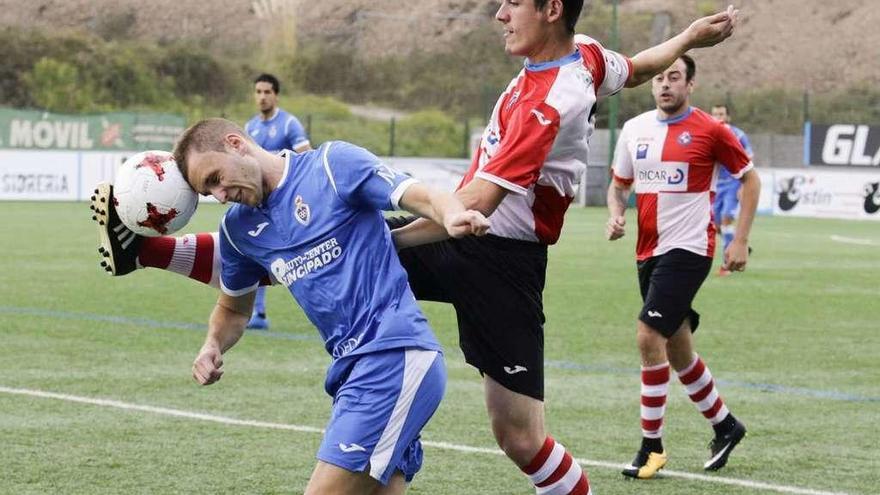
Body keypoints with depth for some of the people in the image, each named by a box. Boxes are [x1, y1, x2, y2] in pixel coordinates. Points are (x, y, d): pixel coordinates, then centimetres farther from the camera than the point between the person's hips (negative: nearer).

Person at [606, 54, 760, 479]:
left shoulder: (709, 130, -8)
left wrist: (740, 239, -5)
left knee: (649, 337, -17)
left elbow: (750, 179, 1)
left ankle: (652, 445, -8)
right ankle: (725, 425, 34)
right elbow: (619, 184, 19)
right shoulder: (634, 129, 8)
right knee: (677, 351, 13)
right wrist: (616, 215, -3)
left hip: (688, 249, -6)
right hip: (649, 252, 7)